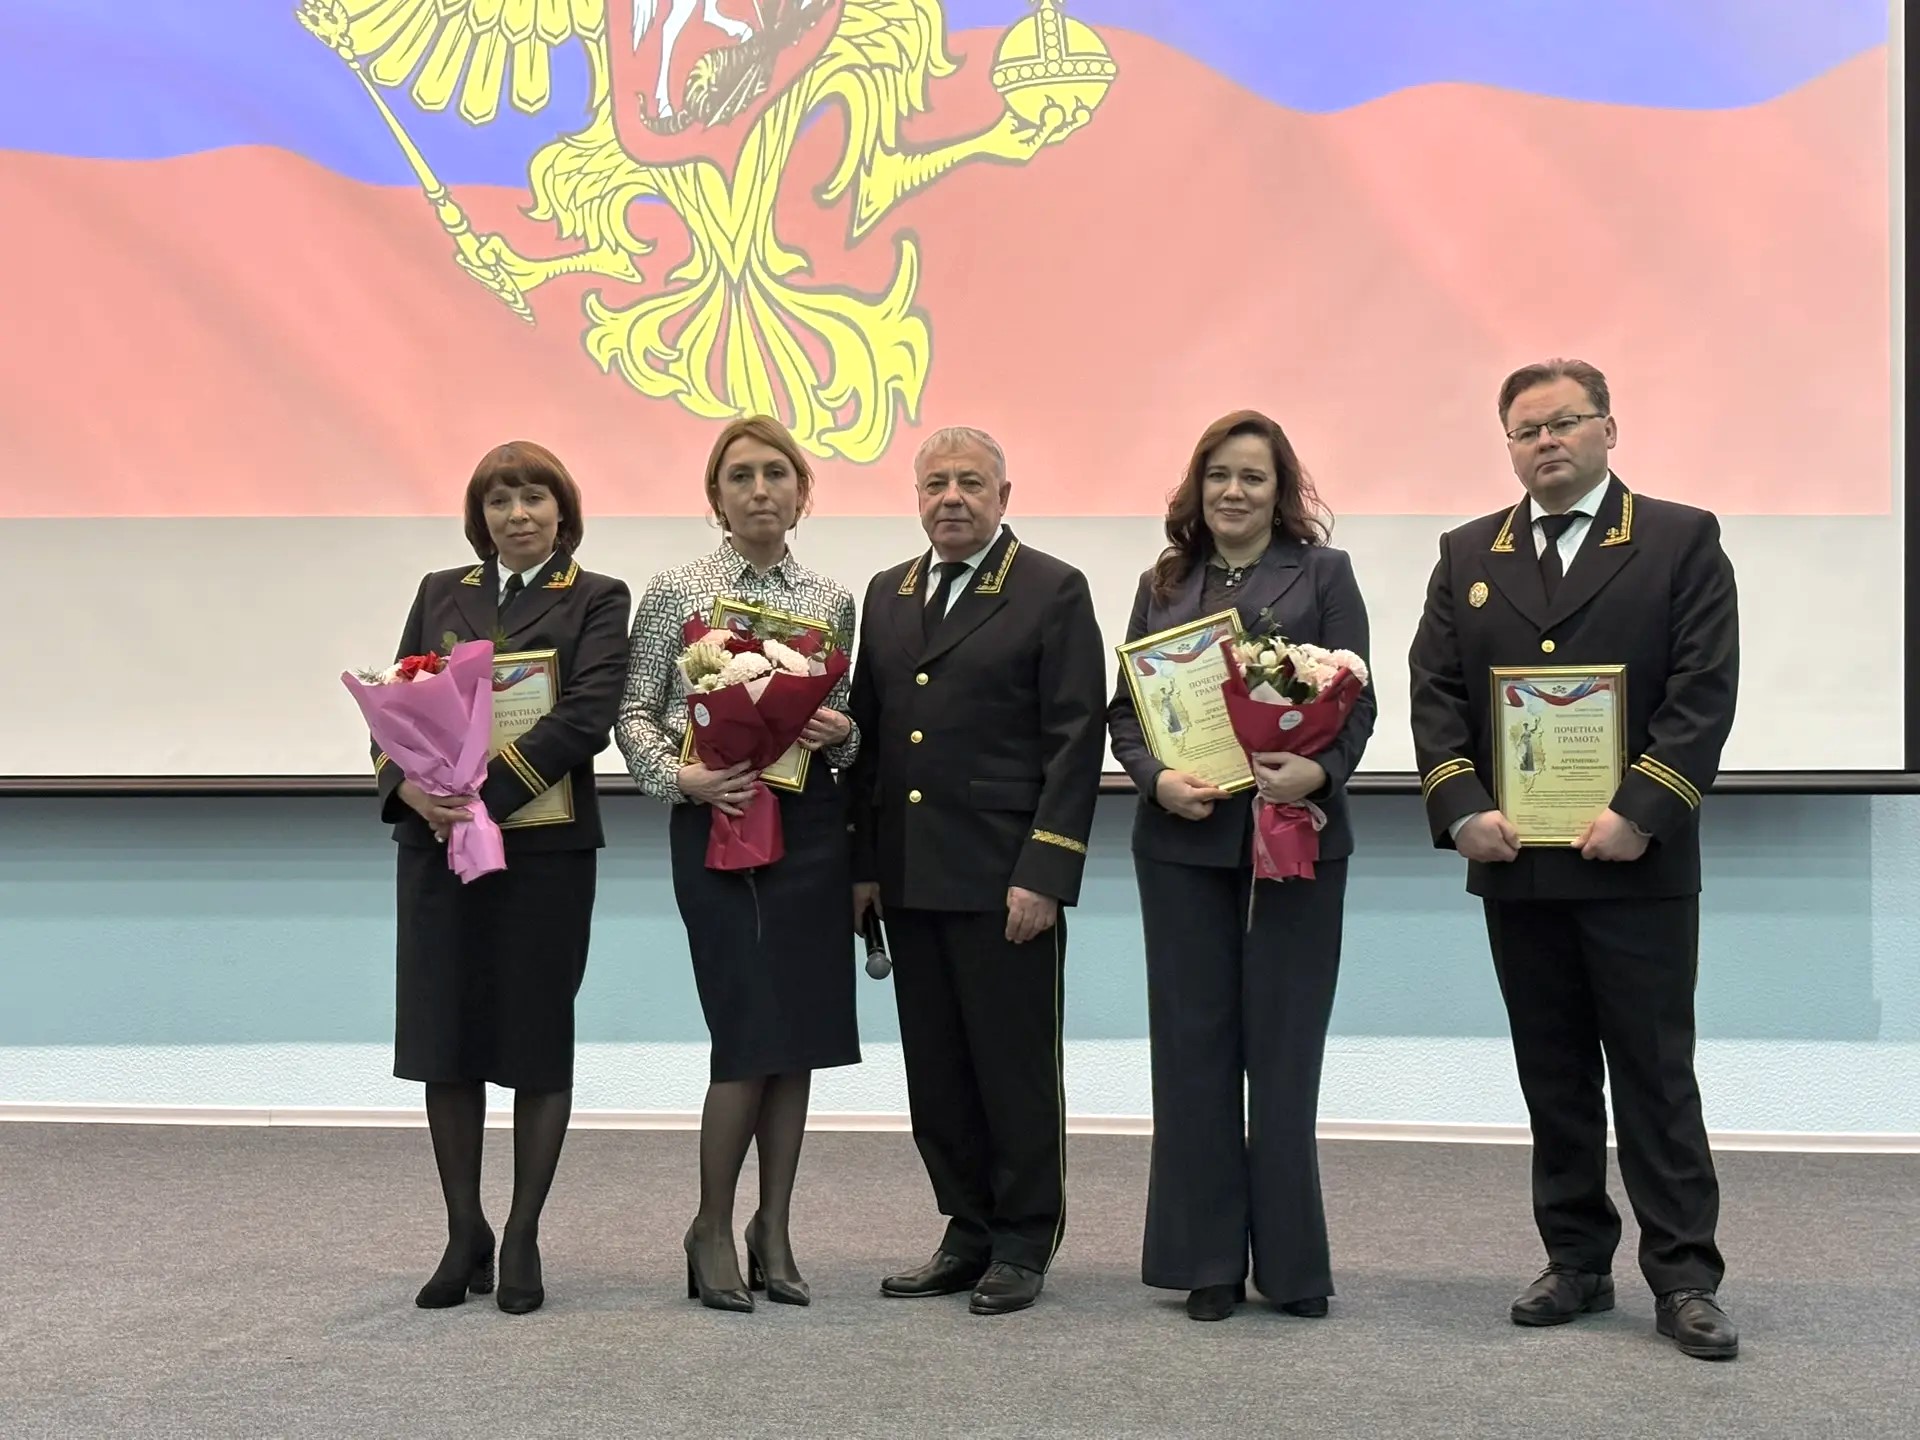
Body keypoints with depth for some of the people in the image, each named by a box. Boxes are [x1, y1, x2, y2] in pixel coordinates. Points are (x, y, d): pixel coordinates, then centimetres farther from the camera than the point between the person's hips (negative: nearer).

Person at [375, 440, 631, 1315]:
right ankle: (464, 1235, 17)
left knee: (539, 1041, 3)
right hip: (436, 844, 3)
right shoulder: (440, 594, 14)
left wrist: (485, 792, -20)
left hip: (545, 845, -3)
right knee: (443, 1037, 4)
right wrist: (408, 785, -12)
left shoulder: (595, 600, 2)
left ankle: (522, 1240, 14)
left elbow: (585, 716, -11)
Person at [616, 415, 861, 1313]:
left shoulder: (832, 601, 11)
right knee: (749, 1034, -8)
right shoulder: (675, 593, 2)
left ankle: (773, 1231, 18)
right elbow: (634, 714, 1)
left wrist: (841, 733, -6)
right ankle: (713, 1229, 11)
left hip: (811, 822, 4)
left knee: (802, 1034, 5)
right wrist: (679, 776, -15)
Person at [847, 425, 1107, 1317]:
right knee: (936, 1070, 10)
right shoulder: (887, 594, 15)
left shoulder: (1054, 592, -3)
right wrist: (863, 864, 8)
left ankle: (1024, 1243, 15)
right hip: (910, 877, 6)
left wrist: (1043, 873, -14)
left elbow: (1075, 740, -8)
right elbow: (867, 733, 15)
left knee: (1016, 1066, 2)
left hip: (1006, 877, -6)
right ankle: (969, 1233, 22)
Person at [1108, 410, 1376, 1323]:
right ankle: (1207, 1259, 14)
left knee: (1283, 1044, 2)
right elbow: (1124, 709, 9)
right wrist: (1158, 778, -11)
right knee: (1193, 1044, 5)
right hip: (1183, 840, 2)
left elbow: (1357, 701, -2)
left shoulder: (1323, 574, 5)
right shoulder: (1162, 585, 12)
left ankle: (1289, 1261, 13)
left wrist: (1319, 772, -20)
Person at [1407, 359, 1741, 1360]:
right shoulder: (1468, 556, 11)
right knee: (1552, 1076, 11)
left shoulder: (1681, 542, 0)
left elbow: (1703, 690, -7)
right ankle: (1576, 1261, 20)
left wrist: (1639, 813, -17)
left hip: (1636, 861, -4)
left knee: (1655, 1073, 1)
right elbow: (1435, 690, 5)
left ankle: (1684, 1279, 7)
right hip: (1514, 860, 4)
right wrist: (1461, 808, -9)